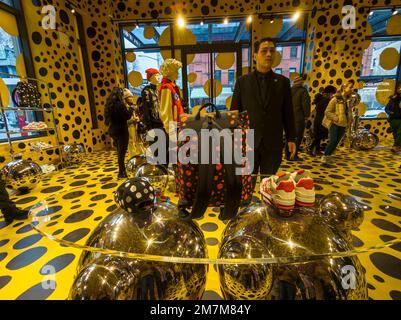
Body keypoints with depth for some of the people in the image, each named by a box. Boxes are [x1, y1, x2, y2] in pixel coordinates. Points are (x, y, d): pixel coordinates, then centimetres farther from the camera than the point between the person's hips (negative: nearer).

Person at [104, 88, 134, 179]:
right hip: (121, 130, -8)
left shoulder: (109, 104, 10)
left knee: (119, 151, 17)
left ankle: (122, 171, 27)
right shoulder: (120, 104, -15)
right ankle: (121, 173, 7)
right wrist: (131, 109, 2)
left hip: (113, 130, 8)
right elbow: (127, 116, -17)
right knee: (122, 152, 0)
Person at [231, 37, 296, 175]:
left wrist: (291, 139, 4)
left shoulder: (283, 82, 6)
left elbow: (288, 113, 7)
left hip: (273, 143, 1)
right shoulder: (242, 81, 3)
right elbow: (234, 112, 3)